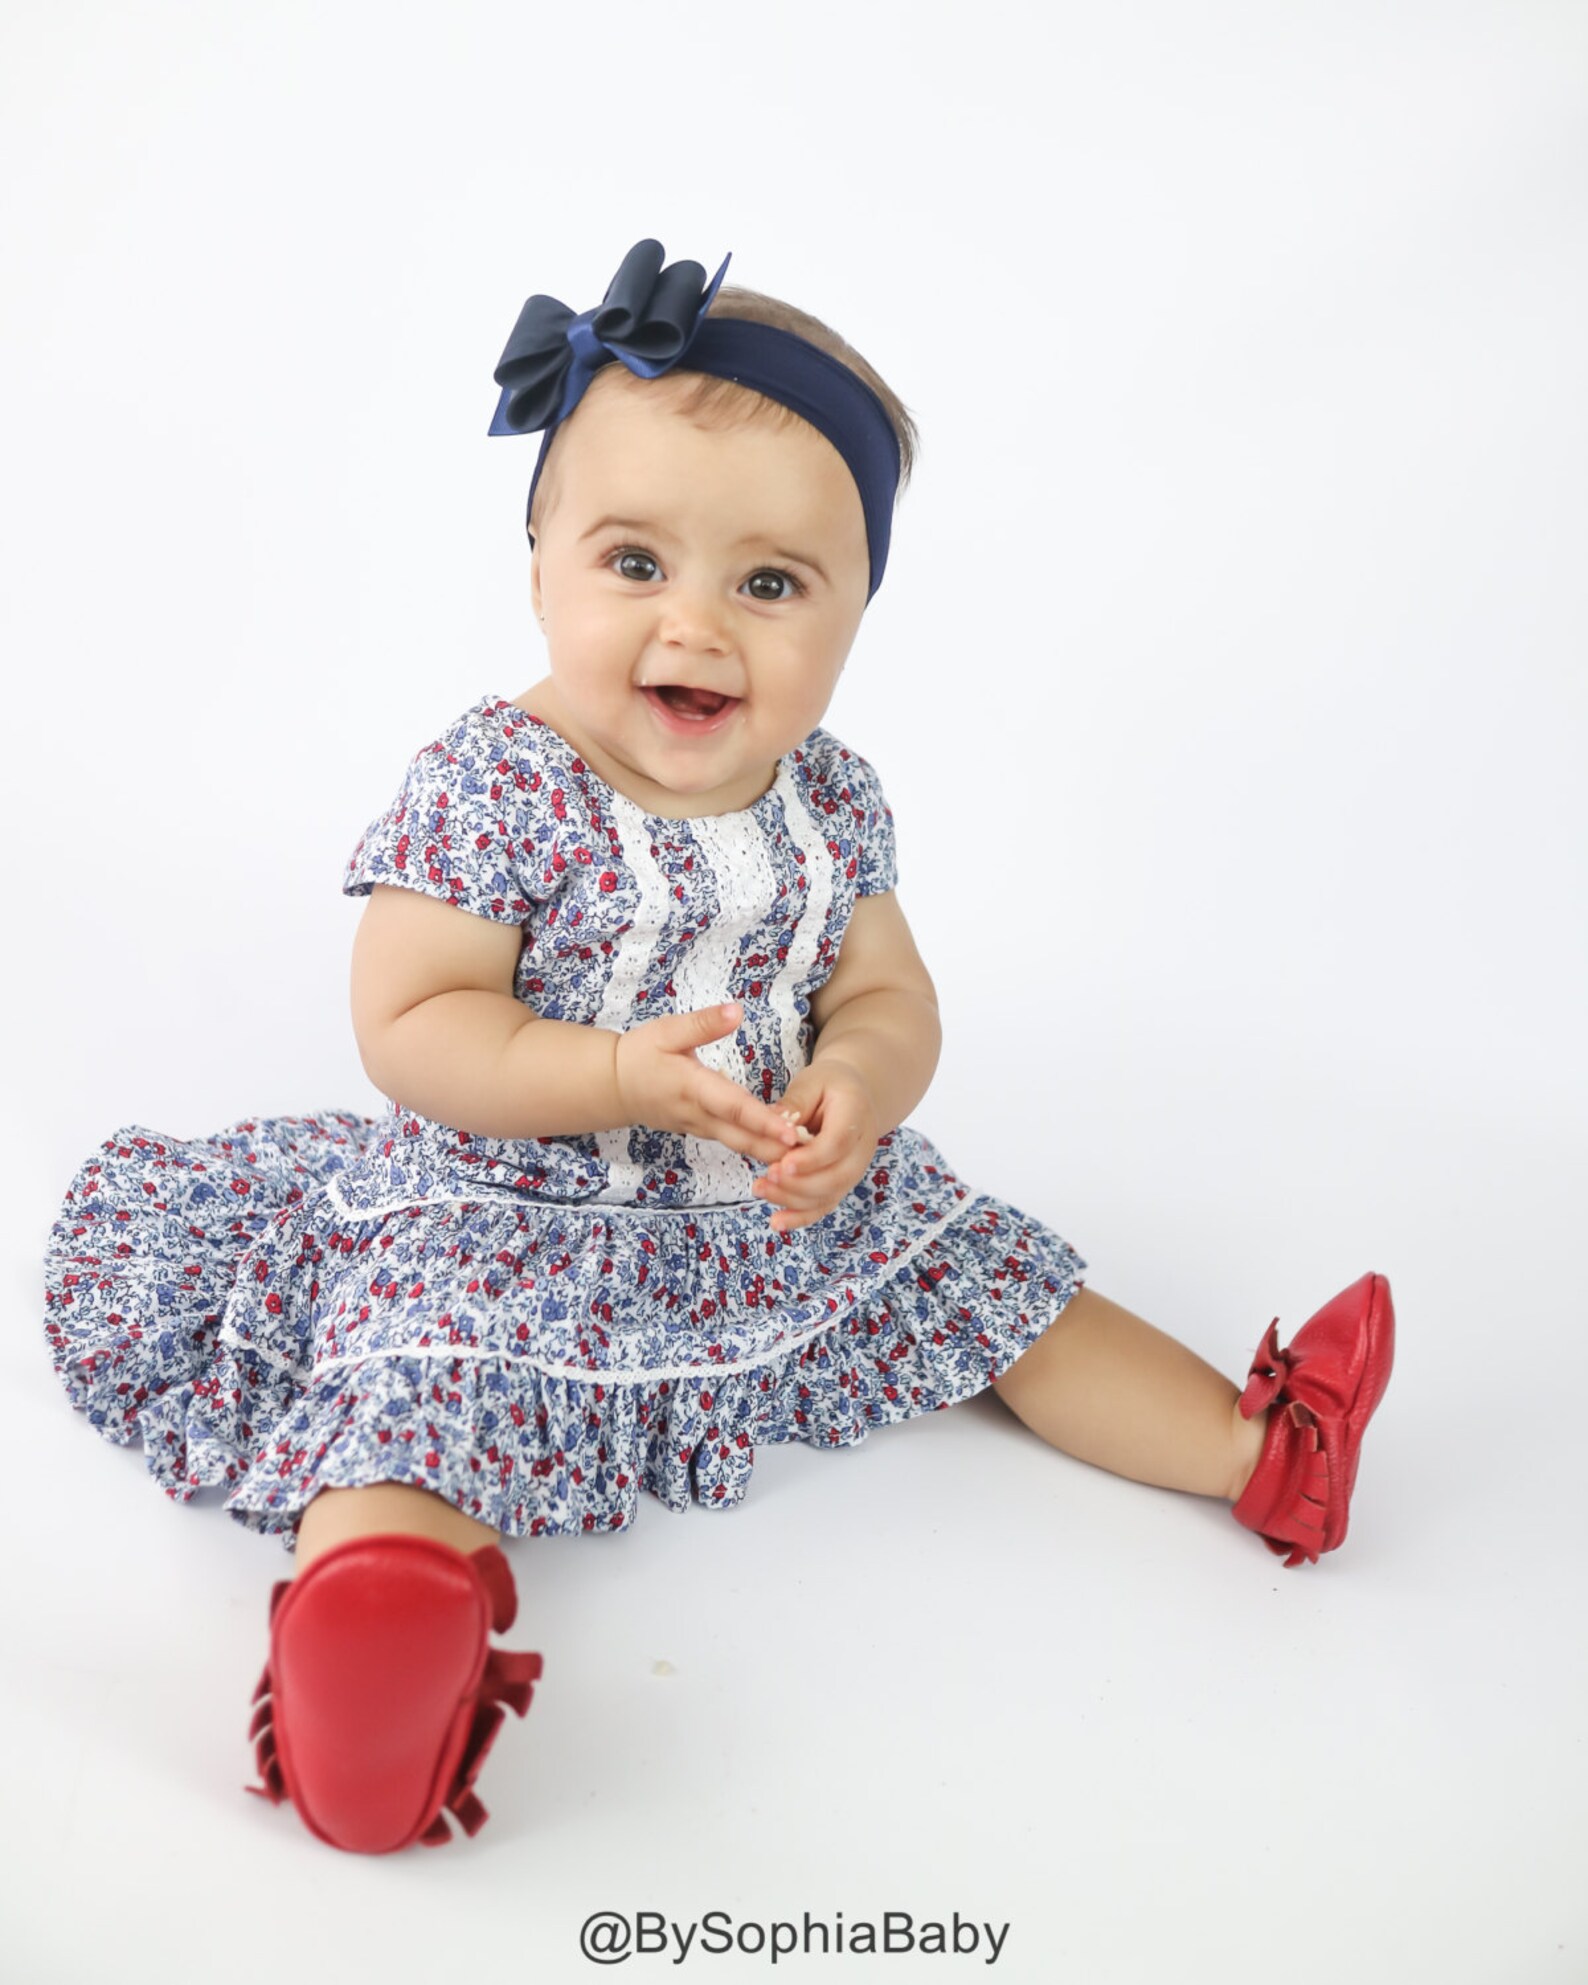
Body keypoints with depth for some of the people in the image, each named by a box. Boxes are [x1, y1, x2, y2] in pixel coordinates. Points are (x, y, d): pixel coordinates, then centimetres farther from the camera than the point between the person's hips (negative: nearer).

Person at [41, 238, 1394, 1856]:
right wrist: (630, 1075, -31)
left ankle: (1257, 1449, 18)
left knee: (996, 1284, 8)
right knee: (414, 1397, -29)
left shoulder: (832, 800, -1)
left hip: (798, 1216, 6)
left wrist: (860, 1085, -20)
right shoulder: (491, 786, -18)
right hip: (518, 1223, -5)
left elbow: (889, 993, 4)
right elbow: (408, 1026, -19)